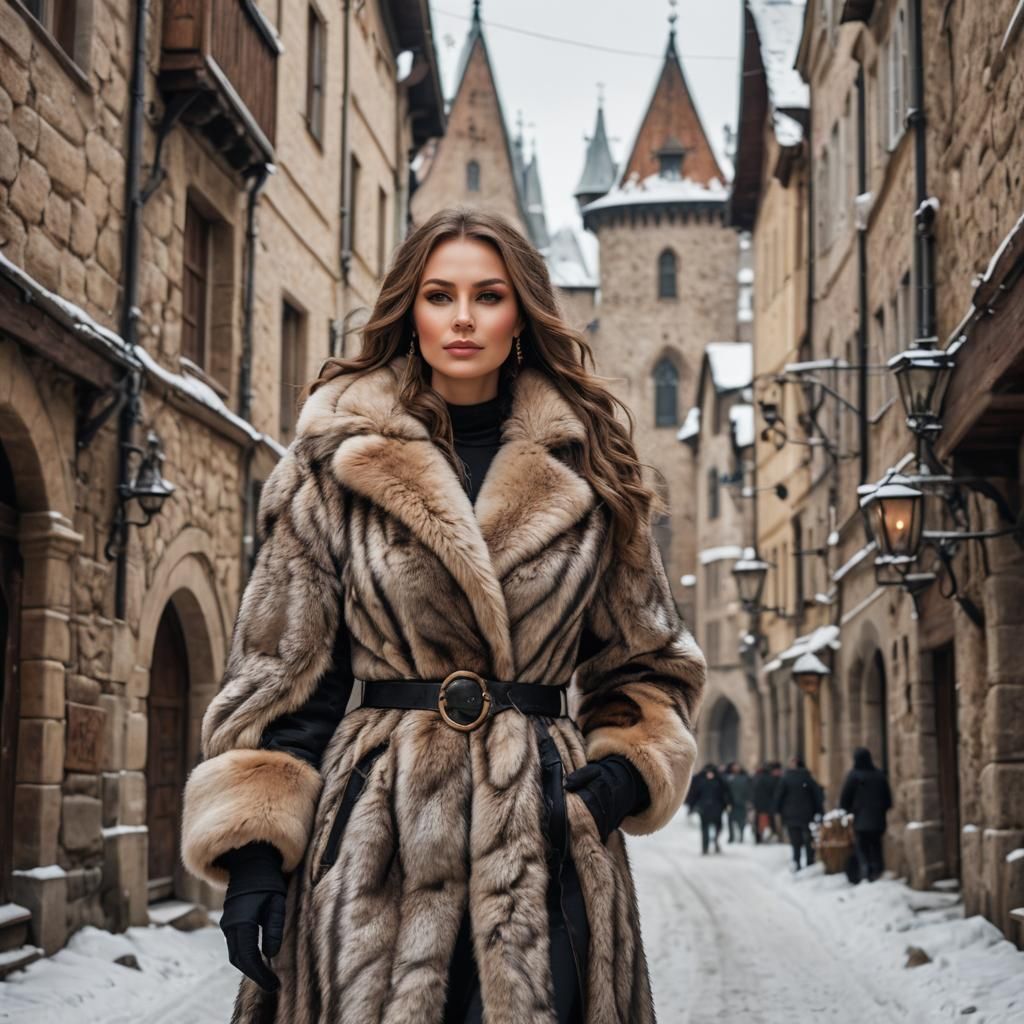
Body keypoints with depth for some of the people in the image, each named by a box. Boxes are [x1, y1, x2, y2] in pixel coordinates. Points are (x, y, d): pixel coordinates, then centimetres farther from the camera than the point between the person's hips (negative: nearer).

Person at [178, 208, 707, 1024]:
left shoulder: (588, 474, 8)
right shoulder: (334, 464, 4)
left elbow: (649, 664, 15)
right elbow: (277, 673, 3)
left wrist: (625, 770, -4)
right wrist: (253, 846, -6)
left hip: (543, 829, 1)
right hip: (375, 832, -1)